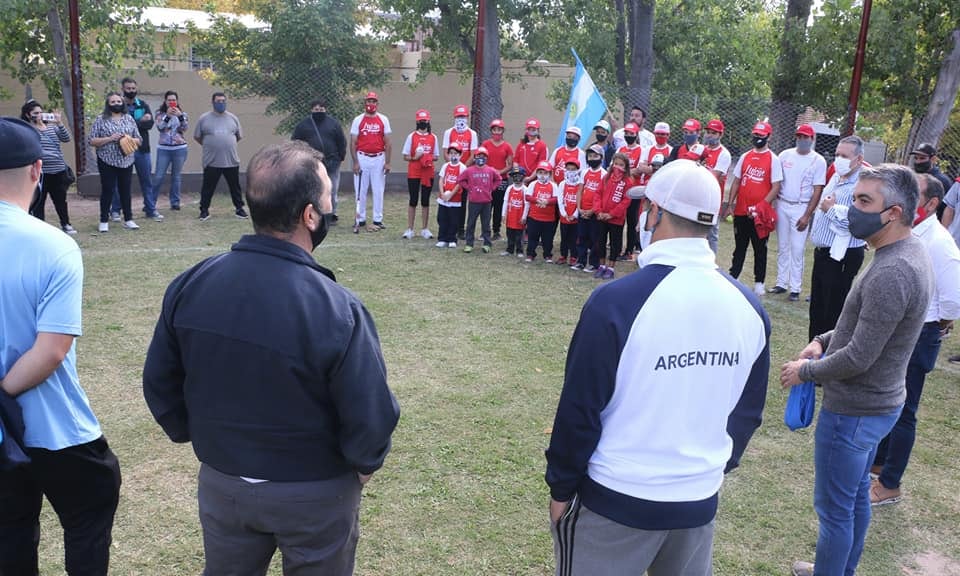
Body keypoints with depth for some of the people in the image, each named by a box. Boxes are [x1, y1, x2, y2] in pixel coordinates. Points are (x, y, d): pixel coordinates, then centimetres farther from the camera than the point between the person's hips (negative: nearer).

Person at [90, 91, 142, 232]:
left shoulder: (129, 119, 9)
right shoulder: (101, 120, 0)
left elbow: (138, 140, 11)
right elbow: (92, 141, -4)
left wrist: (129, 139, -10)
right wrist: (110, 138, -16)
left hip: (126, 161, 3)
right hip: (107, 162, -3)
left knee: (125, 190, 9)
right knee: (107, 190, 2)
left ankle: (128, 219, 17)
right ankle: (104, 221, 10)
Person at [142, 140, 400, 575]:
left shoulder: (190, 284, -13)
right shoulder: (337, 309, -29)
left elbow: (159, 384, 0)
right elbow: (370, 420, -22)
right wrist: (365, 464, 0)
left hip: (221, 483, 4)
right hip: (314, 494, -3)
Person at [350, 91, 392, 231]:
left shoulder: (383, 120, 4)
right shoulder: (358, 120, 2)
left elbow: (387, 143, 4)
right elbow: (353, 143, 1)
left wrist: (387, 162, -2)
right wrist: (355, 162, -6)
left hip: (379, 159, 1)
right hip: (362, 158, 0)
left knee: (378, 190, 4)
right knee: (360, 190, 4)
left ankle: (378, 220, 10)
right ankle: (360, 219, 13)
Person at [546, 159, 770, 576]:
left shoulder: (616, 301, -22)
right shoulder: (749, 307, -5)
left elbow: (580, 410, -15)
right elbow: (749, 411, 6)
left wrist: (560, 487, -2)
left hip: (616, 498, -4)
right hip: (700, 499, 5)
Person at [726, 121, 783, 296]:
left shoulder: (773, 159, -4)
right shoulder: (745, 157, 9)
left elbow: (776, 187, -8)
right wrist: (731, 203, 6)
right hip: (741, 211, 4)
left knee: (760, 248, 6)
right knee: (739, 247, 12)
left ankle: (759, 282, 14)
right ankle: (732, 277, 19)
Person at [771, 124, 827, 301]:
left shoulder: (818, 161, -4)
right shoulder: (785, 155, 6)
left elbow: (817, 191, -6)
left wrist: (807, 216, -12)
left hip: (801, 208, -3)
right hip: (782, 205, 3)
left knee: (797, 250, -3)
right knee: (782, 247, 9)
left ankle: (795, 288, 4)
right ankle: (781, 283, 18)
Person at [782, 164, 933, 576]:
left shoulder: (892, 272, -28)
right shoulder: (909, 253, 4)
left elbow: (859, 357, -26)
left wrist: (805, 370, -11)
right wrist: (824, 340, 4)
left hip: (854, 411, -10)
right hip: (878, 403, 10)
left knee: (834, 508, 6)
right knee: (856, 496, 24)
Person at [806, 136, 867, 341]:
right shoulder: (836, 177, 11)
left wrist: (832, 209, -21)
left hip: (842, 256, -10)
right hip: (823, 252, 10)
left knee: (833, 310, -1)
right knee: (817, 306, 18)